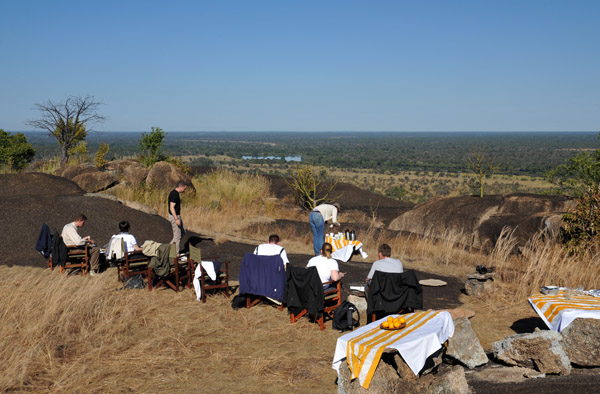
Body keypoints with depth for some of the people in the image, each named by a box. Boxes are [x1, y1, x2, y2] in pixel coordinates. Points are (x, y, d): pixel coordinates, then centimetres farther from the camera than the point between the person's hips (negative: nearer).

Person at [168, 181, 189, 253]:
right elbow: (171, 207, -27)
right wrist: (176, 219, -28)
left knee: (182, 232, 18)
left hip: (177, 216, 10)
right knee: (177, 236, -2)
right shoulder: (175, 194, -22)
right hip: (174, 217, -10)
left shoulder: (174, 192, 10)